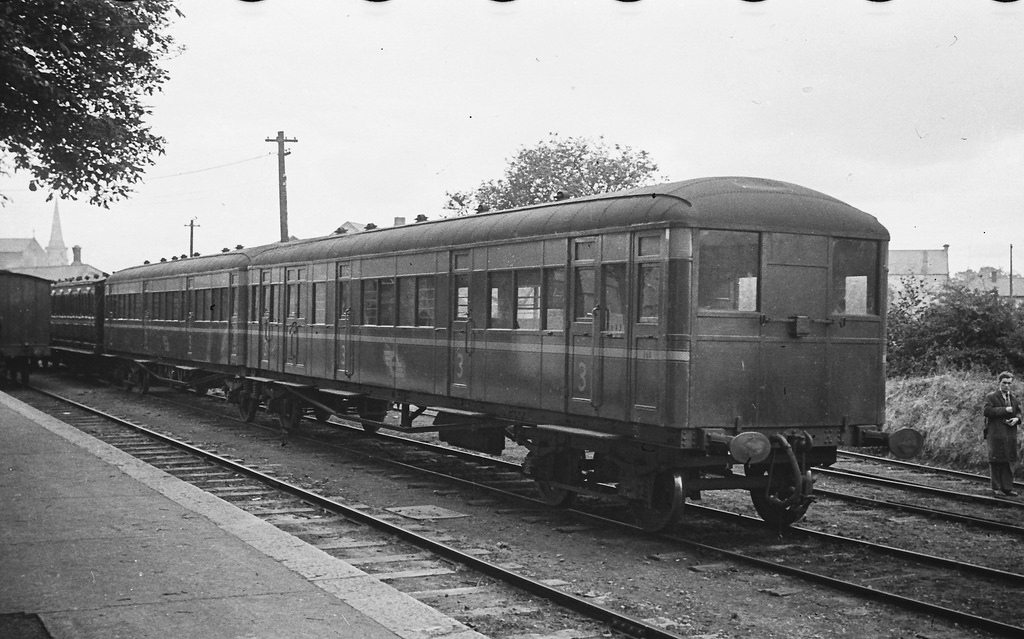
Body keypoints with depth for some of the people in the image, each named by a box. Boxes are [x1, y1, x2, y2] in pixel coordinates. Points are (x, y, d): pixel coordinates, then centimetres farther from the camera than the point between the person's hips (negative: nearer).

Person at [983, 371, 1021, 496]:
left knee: (1009, 461, 5)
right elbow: (987, 411, -15)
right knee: (997, 462, -3)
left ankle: (1007, 487, 10)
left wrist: (1017, 418, -3)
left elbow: (1019, 412, 20)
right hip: (996, 433, -5)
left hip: (1010, 433, 5)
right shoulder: (991, 397, -2)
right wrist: (1005, 410, -17)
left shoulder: (1013, 398, 17)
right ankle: (996, 488, 2)